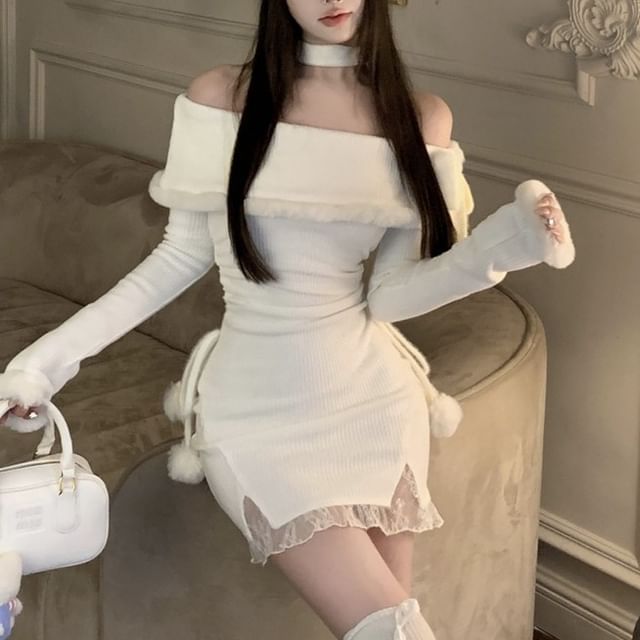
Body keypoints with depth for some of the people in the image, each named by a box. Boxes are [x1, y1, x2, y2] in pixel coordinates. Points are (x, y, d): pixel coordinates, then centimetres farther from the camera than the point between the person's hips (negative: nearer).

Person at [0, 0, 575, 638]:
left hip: (372, 397, 3)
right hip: (258, 412, -3)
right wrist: (52, 353, -1)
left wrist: (504, 245, -19)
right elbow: (182, 256, 2)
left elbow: (388, 295, -4)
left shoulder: (422, 118, -1)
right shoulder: (217, 98, -5)